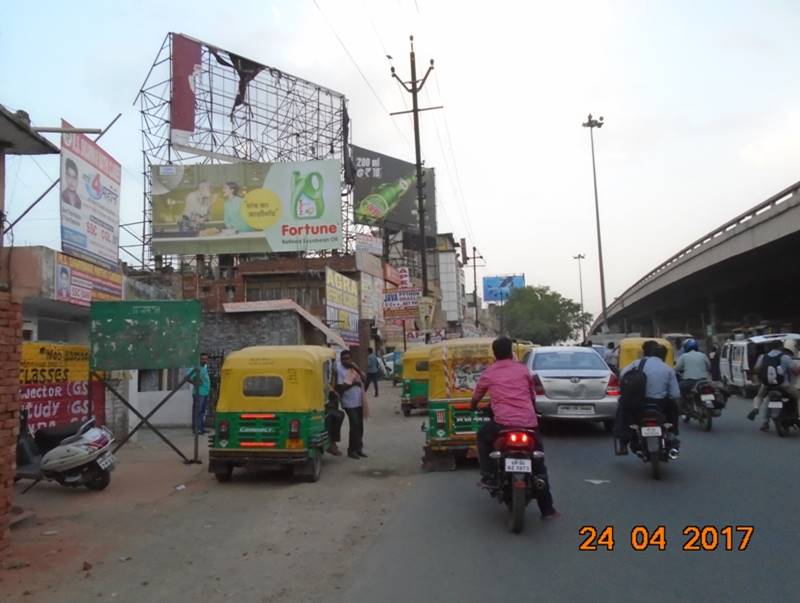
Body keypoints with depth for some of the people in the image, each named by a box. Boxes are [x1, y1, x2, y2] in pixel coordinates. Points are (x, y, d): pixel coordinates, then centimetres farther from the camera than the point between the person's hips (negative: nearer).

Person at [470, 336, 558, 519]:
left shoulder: (488, 373, 9)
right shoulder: (523, 369, 13)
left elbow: (475, 398, 22)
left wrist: (474, 408, 44)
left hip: (503, 423, -2)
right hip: (529, 423, 2)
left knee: (483, 436, 29)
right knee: (539, 464, 17)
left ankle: (488, 475, 18)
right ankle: (547, 509, 18)